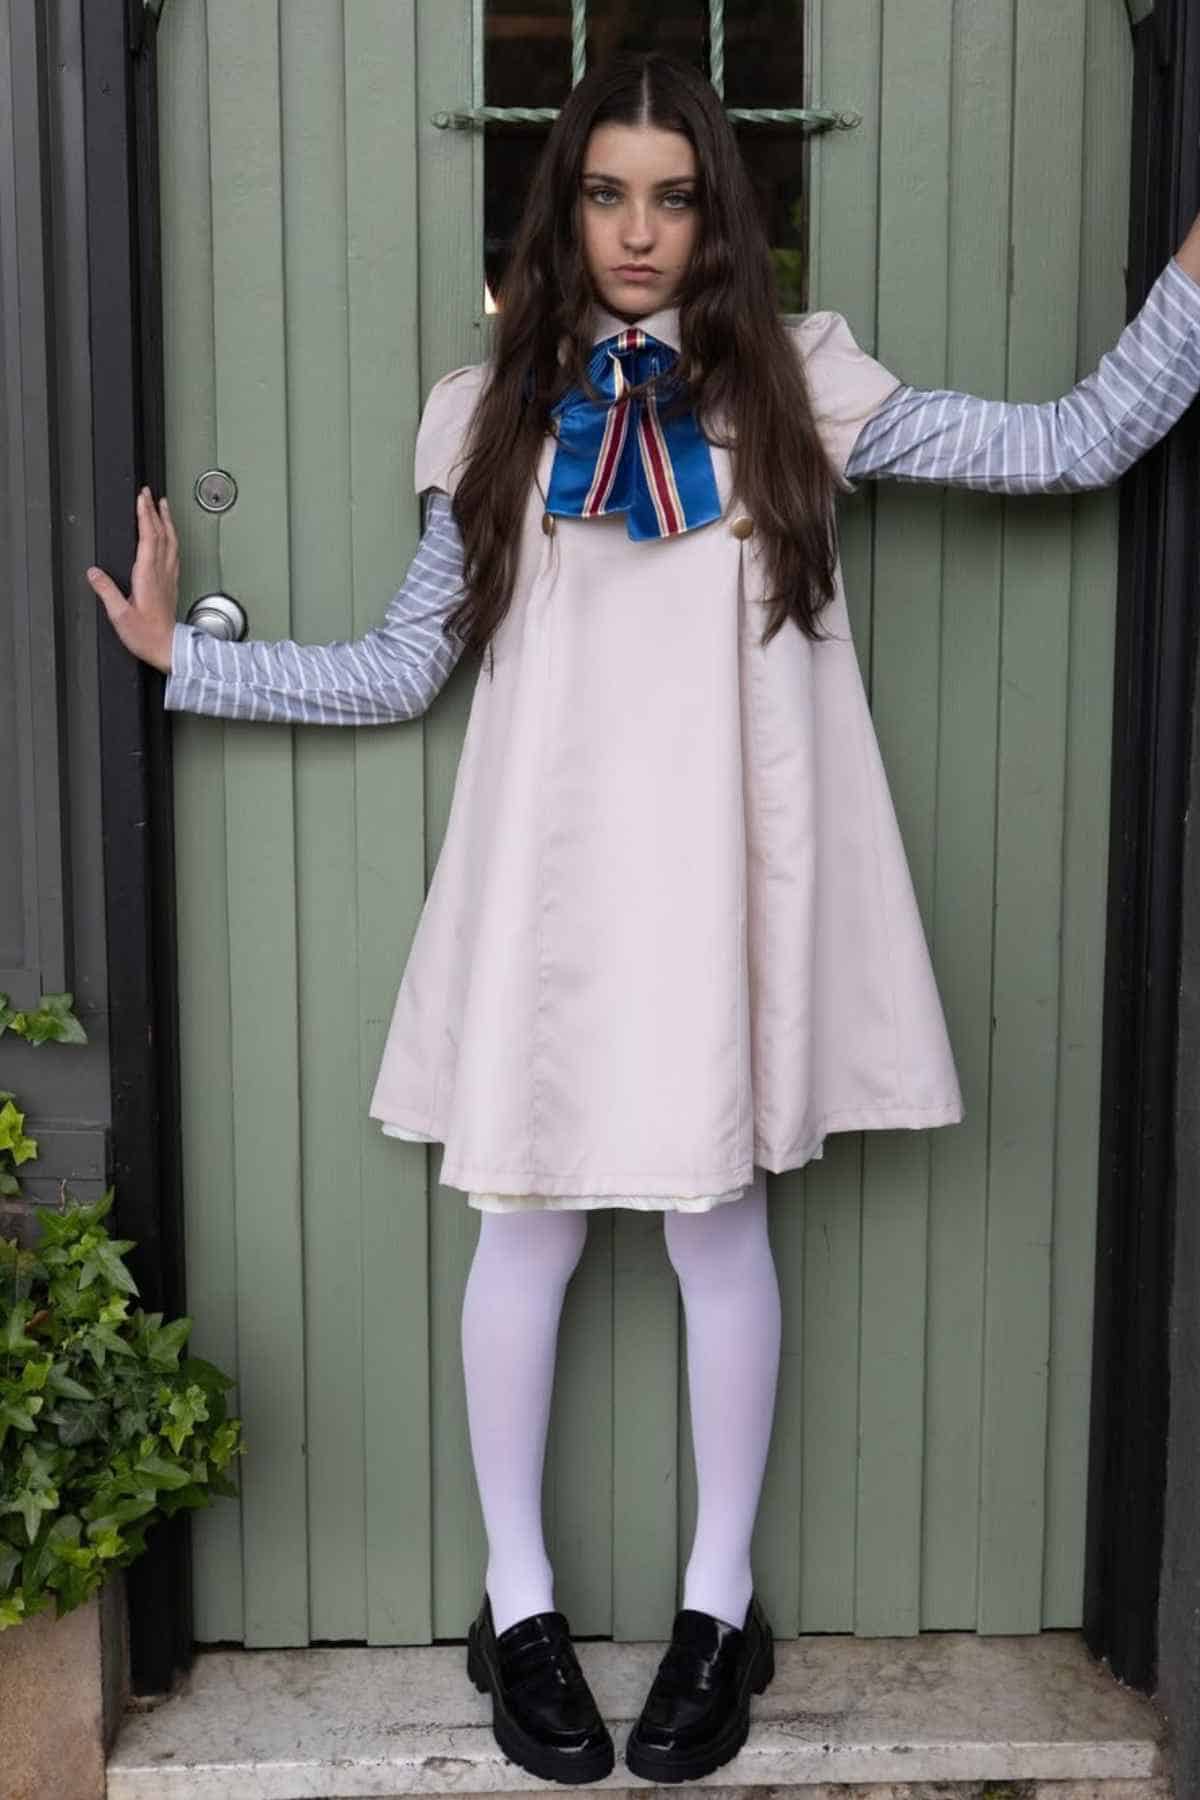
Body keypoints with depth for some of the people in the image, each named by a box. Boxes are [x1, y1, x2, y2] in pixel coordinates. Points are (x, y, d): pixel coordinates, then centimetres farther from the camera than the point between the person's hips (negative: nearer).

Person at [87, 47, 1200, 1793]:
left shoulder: (798, 387, 6)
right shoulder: (494, 411, 8)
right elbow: (400, 668, 9)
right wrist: (185, 654, 4)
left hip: (721, 879, 0)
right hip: (550, 883, 1)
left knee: (720, 1228, 7)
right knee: (527, 1232, 6)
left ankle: (719, 1602, 26)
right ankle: (519, 1602, 26)